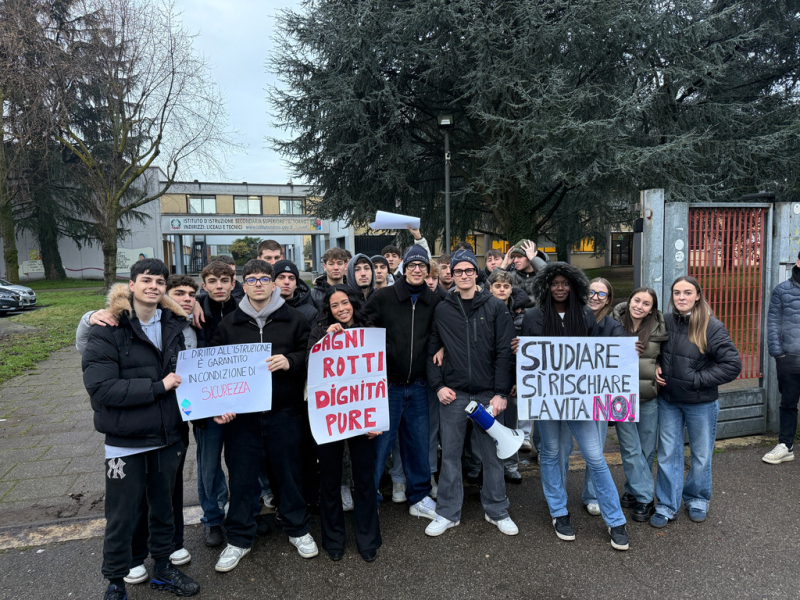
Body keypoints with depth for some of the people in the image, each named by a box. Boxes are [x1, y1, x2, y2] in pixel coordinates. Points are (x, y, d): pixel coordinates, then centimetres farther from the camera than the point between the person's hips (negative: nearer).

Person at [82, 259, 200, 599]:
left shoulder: (173, 326, 5)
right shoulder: (108, 331, -12)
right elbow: (101, 388, -21)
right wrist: (158, 386, -22)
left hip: (167, 438, 5)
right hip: (126, 441, -4)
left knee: (164, 508, 19)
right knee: (122, 516, 10)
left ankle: (163, 570, 38)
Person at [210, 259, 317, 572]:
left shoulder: (293, 319, 2)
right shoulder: (229, 324, 6)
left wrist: (290, 361, -18)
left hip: (285, 412, -1)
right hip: (241, 414, 1)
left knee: (289, 472, 12)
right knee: (241, 476, 9)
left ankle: (297, 529, 32)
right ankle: (239, 538, 28)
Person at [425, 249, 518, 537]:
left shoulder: (495, 307, 2)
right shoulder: (443, 310, 6)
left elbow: (505, 352, -2)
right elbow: (432, 351, 9)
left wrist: (501, 392, -8)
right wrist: (438, 386, -2)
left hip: (488, 394, -1)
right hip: (453, 394, 1)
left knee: (492, 454, 8)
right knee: (450, 454, 7)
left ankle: (497, 511, 26)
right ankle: (448, 513, 22)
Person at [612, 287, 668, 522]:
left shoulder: (659, 328, -1)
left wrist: (659, 368, -3)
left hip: (650, 397, 2)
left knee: (647, 448, 11)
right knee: (631, 449, 2)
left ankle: (633, 490, 30)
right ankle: (645, 498, 14)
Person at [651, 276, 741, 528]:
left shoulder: (712, 327, -15)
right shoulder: (665, 322, -2)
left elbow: (733, 364, -16)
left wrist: (697, 380, -17)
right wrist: (656, 368, -3)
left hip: (701, 404, -3)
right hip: (668, 401, 3)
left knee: (701, 455, 15)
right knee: (668, 453, 9)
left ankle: (697, 500, 37)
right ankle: (666, 506, 22)